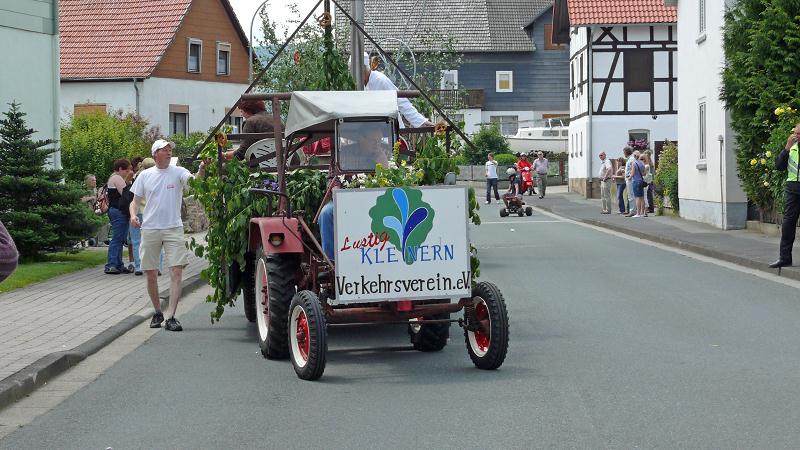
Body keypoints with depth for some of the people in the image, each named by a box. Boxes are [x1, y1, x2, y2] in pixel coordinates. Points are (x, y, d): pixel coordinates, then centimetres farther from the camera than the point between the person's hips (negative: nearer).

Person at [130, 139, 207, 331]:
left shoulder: (178, 172, 0)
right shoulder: (145, 175, 6)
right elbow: (136, 200, 12)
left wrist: (202, 170, -40)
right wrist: (133, 215, -8)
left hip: (173, 229, -2)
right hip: (150, 229, 2)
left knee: (177, 271, -11)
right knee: (150, 274, 7)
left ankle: (171, 317, -11)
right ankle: (158, 312, 26)